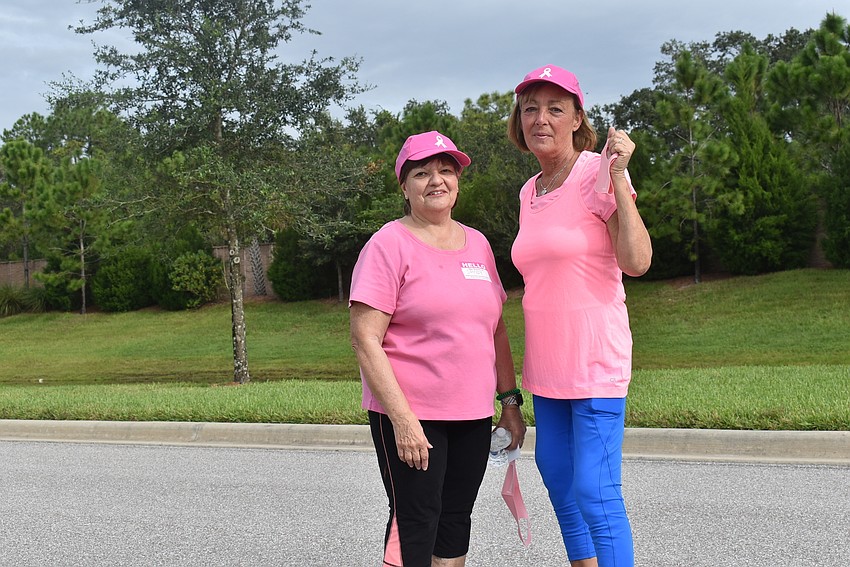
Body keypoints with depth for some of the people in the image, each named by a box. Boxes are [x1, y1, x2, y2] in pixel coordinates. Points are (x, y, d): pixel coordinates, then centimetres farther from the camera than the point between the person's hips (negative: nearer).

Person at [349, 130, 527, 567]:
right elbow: (365, 340, -14)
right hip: (409, 416, -6)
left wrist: (510, 399, 11)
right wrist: (402, 418, -19)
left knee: (456, 519, 12)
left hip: (473, 415, 6)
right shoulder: (390, 244, -8)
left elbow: (496, 329, 18)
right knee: (416, 523, -4)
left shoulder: (477, 244, 11)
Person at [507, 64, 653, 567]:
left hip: (594, 361, -8)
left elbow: (637, 261, -20)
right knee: (559, 481, 15)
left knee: (595, 493, -9)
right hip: (546, 366, 8)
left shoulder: (597, 174, -10)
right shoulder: (529, 192, 12)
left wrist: (617, 176, -22)